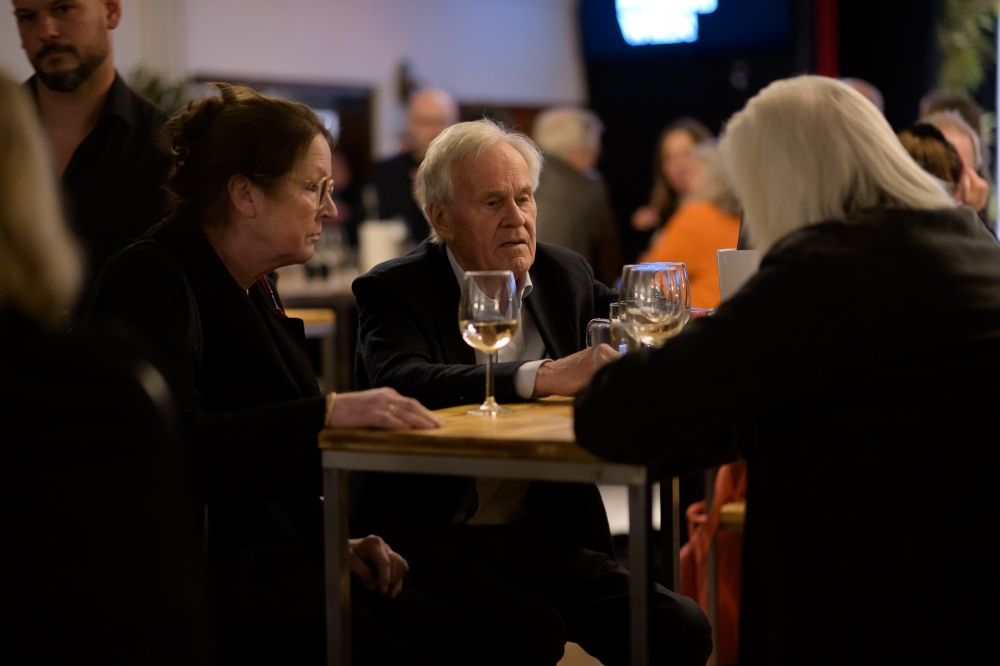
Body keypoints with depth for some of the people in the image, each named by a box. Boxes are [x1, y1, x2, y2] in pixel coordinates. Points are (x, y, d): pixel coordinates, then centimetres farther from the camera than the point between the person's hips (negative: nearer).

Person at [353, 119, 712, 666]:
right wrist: (542, 377, -34)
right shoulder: (393, 290, -5)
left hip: (541, 534, 5)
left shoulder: (565, 275, 11)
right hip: (429, 538, -5)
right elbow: (403, 383, -25)